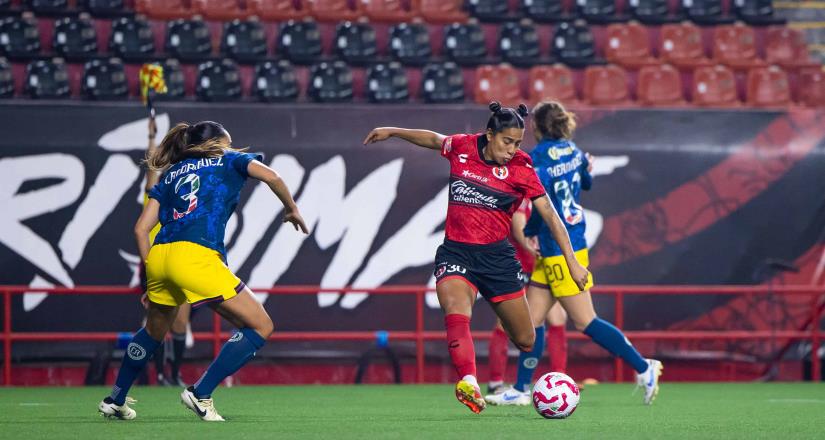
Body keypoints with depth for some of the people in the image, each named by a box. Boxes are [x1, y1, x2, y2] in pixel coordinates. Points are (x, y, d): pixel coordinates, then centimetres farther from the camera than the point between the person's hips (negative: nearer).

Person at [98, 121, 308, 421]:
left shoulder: (170, 174, 29)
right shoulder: (229, 160, 19)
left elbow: (141, 228, 20)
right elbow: (270, 176, 0)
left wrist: (152, 278, 25)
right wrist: (291, 209, 16)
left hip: (159, 255, 6)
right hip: (197, 257, -6)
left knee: (154, 331, 31)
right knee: (260, 327, 1)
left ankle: (114, 401, 38)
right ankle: (200, 394, -5)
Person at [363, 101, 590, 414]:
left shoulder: (521, 170, -4)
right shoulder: (461, 147, 1)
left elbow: (549, 214, -3)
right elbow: (433, 139, 24)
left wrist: (571, 261, -7)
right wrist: (392, 132, 29)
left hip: (497, 256, 0)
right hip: (456, 251, 0)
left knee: (525, 340, 5)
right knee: (456, 313, -30)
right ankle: (469, 383, -46)